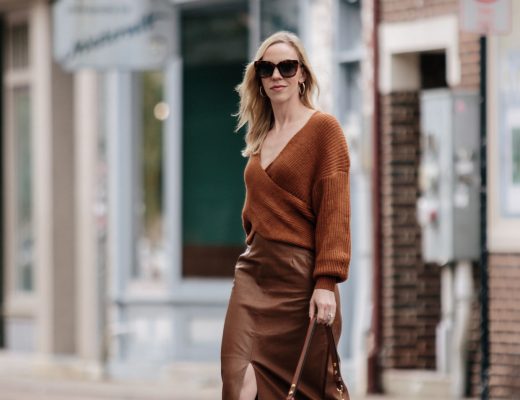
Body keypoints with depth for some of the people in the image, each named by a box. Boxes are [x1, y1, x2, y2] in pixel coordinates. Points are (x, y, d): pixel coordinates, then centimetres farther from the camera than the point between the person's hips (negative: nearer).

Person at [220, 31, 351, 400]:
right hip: (254, 273, 5)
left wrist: (326, 283, -18)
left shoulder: (323, 128, -4)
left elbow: (334, 210, -11)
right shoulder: (260, 137, 15)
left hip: (299, 274, -5)